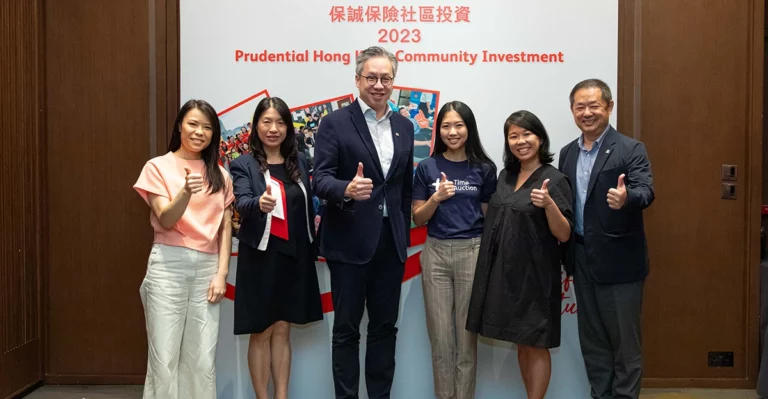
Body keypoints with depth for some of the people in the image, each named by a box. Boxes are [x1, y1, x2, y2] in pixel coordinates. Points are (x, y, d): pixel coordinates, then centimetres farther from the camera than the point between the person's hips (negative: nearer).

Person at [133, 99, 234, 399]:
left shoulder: (220, 175, 12)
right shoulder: (158, 167, 1)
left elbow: (225, 228, 10)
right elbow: (166, 220, -9)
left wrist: (222, 273, 0)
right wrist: (186, 191, -27)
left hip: (207, 268, 3)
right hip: (169, 266, -3)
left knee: (203, 361, 4)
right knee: (164, 359, -1)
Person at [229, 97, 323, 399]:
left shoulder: (300, 162, 6)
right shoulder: (243, 165, -6)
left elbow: (308, 208, 10)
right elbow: (241, 203, -23)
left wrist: (312, 249, 9)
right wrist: (259, 203, -45)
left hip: (294, 257, 4)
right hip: (260, 257, -3)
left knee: (282, 331, 12)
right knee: (261, 333, 6)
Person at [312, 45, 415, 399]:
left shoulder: (404, 127, 10)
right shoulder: (335, 123, -5)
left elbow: (406, 186, 13)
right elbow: (320, 178, -13)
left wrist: (404, 235, 11)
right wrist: (347, 189, -34)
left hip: (391, 243, 5)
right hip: (350, 241, -4)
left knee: (385, 327, 13)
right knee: (346, 329, 6)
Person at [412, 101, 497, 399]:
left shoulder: (484, 168, 2)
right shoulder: (427, 168, 3)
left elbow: (489, 216, 7)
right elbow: (418, 219, 4)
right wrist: (436, 198, -13)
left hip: (473, 252, -1)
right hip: (435, 254, 1)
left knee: (467, 335, 7)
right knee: (440, 337, 7)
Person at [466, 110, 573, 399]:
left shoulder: (554, 180, -11)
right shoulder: (505, 176, 8)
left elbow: (564, 235, -15)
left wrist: (549, 205, -30)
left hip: (534, 273, -6)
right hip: (503, 270, 7)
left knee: (536, 344, 4)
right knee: (521, 343, 16)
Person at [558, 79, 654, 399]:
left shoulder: (631, 150, -9)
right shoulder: (567, 153, 9)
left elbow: (646, 191, -23)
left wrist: (626, 198, -45)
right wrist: (566, 254, -1)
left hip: (619, 262, -6)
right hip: (582, 261, 6)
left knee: (625, 340, 6)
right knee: (592, 340, 16)